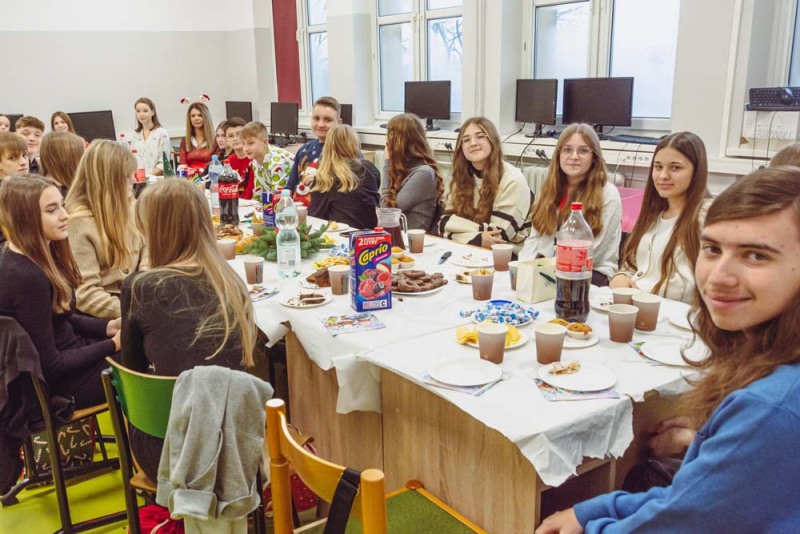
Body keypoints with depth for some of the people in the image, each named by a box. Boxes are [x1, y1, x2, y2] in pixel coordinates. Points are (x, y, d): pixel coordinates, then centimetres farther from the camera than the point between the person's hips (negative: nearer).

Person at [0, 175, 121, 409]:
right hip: (59, 383, -9)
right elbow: (50, 365, -23)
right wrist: (113, 344, -17)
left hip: (65, 352, 9)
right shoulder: (26, 277, -28)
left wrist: (109, 326, 0)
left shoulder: (38, 257, 1)